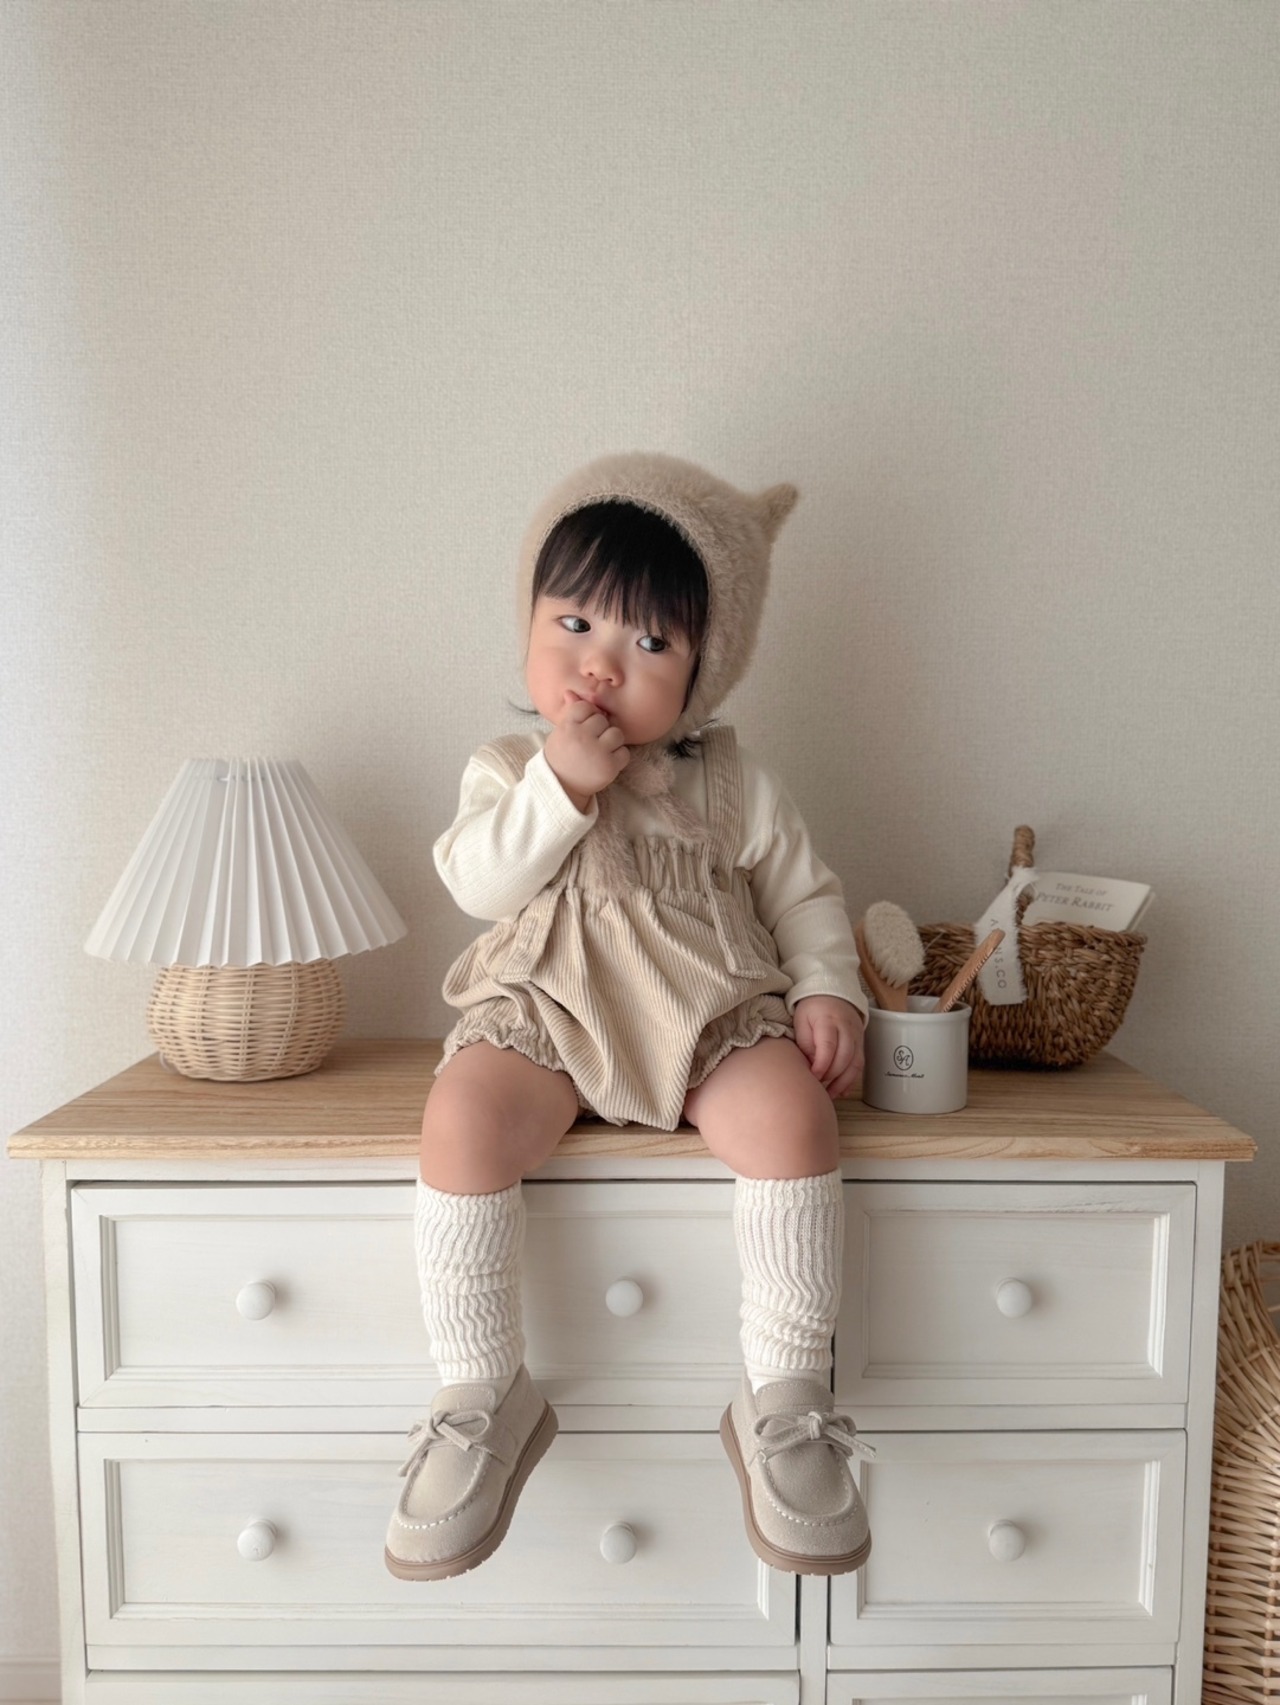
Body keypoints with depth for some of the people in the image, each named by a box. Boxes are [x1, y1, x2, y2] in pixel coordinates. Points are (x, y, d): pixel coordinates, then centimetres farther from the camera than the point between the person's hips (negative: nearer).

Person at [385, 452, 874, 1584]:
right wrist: (559, 785, -18)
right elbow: (479, 882, -9)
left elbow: (803, 894, 12)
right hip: (547, 1017, 0)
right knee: (462, 1119, -29)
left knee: (791, 1118, -28)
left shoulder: (731, 781, 8)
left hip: (711, 1018, 1)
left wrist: (827, 992, -4)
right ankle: (484, 1399, -10)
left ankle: (783, 1401, -10)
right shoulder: (509, 767, 7)